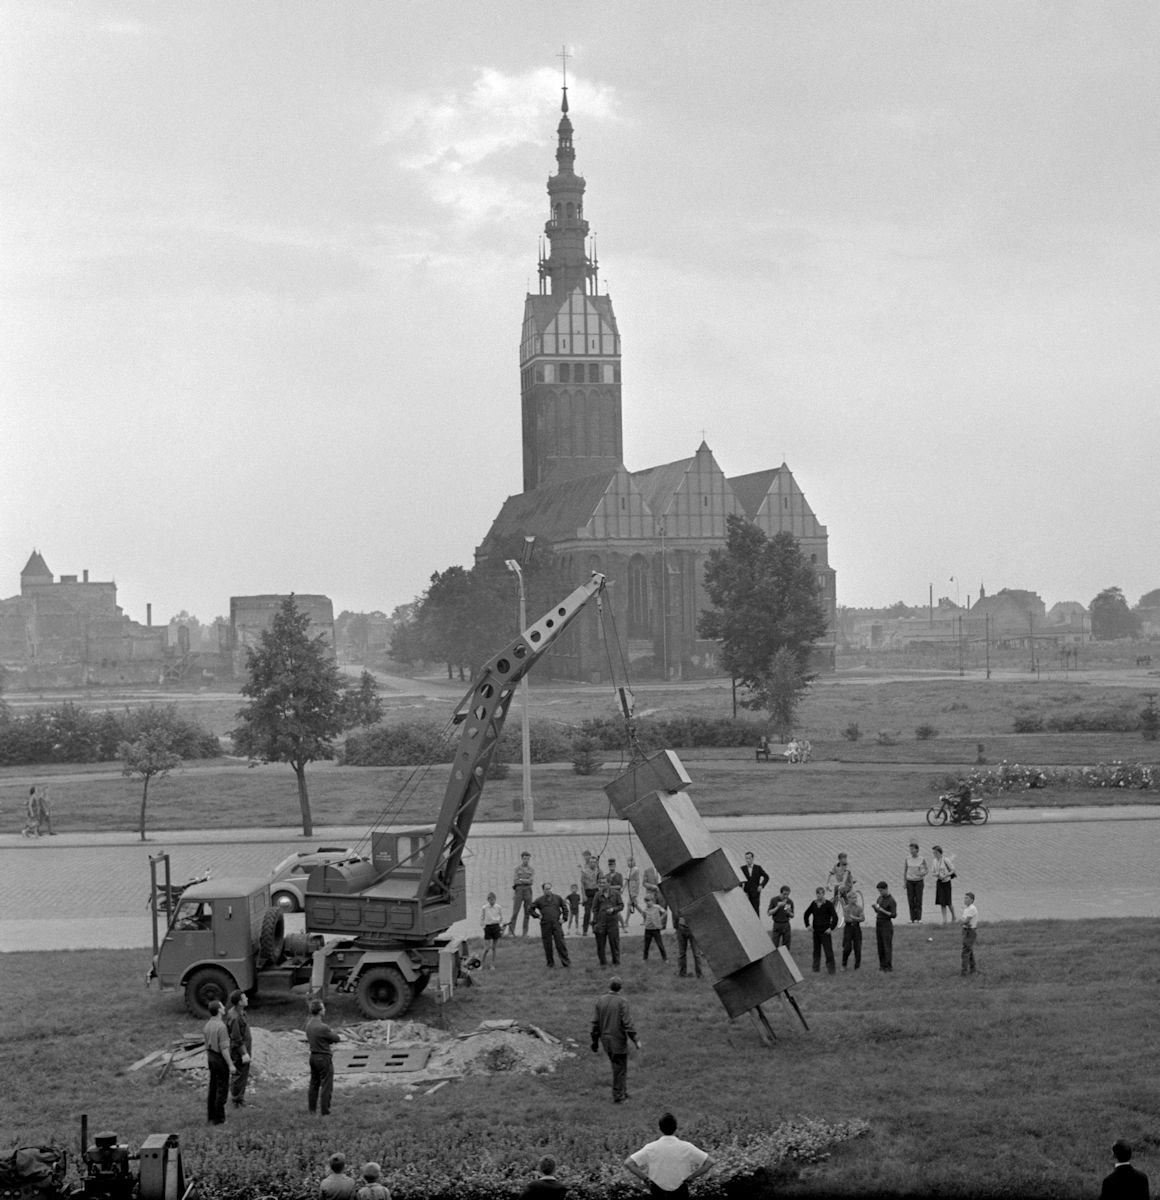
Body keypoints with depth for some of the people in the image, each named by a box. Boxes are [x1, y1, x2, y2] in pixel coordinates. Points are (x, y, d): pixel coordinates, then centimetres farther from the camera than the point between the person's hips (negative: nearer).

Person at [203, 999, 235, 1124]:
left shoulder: (208, 1024, 3)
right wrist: (231, 1065, -17)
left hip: (211, 1058, 8)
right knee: (222, 1089, 1)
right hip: (221, 1060, -8)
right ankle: (218, 1118, 6)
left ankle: (211, 1115, 21)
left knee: (213, 1088, 16)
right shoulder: (221, 1027, -26)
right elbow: (224, 1048, -24)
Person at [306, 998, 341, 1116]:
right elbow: (337, 1038, -13)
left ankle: (312, 1109, 24)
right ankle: (325, 1112, 1)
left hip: (313, 1056, 8)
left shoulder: (309, 1024, 2)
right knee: (326, 1086, -1)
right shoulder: (323, 1027, -24)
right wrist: (333, 1034, 7)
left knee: (314, 1084, 18)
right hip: (324, 1058, -8)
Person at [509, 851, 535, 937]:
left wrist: (521, 880, -9)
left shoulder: (532, 870, 9)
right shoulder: (517, 869, 5)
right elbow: (514, 882, -3)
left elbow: (531, 881, -5)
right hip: (518, 890, -2)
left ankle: (525, 933, 6)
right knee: (515, 911, -9)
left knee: (527, 913, 1)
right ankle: (511, 931, -6)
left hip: (528, 891, 2)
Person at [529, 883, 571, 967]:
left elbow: (565, 908, 17)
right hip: (545, 925, 0)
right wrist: (537, 916, 3)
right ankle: (550, 963, 13)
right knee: (547, 945, 2)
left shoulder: (558, 898, 10)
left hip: (557, 923, 0)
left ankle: (566, 962, -2)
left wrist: (564, 918, 7)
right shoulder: (540, 900, 7)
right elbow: (530, 909, 14)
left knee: (560, 943, -5)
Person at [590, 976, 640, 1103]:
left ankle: (623, 1092, 23)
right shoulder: (622, 1002, -14)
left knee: (618, 1066, 19)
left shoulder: (600, 1001, 0)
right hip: (618, 1040, -5)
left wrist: (595, 1041, 11)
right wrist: (636, 1040, -13)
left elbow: (595, 1023, 4)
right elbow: (627, 1022, -17)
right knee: (620, 1068, 5)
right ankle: (618, 1096, 8)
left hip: (606, 1040, 5)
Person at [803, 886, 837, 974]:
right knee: (816, 950, 11)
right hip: (816, 931, 5)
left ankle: (831, 969, -5)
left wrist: (831, 927, -13)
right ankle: (816, 968, 19)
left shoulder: (828, 904, -7)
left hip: (825, 931, -5)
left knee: (828, 950, -8)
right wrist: (807, 925, 11)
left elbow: (835, 917, -8)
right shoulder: (814, 904, 7)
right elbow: (806, 914, 20)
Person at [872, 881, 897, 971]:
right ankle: (882, 965, 13)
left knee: (888, 946, -4)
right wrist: (874, 907, -4)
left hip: (887, 924, -7)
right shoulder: (880, 898, 9)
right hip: (878, 923, 7)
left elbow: (894, 915, -19)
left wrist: (882, 910, -24)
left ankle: (889, 966, 1)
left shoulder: (892, 901, -14)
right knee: (880, 946, 7)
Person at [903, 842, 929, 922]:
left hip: (919, 881, -2)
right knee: (911, 900, 0)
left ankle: (918, 918, 0)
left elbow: (926, 869, 4)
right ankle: (912, 918, 7)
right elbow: (904, 870, 5)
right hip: (910, 881, 2)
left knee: (918, 900, -4)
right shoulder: (907, 858, -3)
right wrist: (904, 882, 1)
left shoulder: (922, 859, -7)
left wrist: (923, 874, -19)